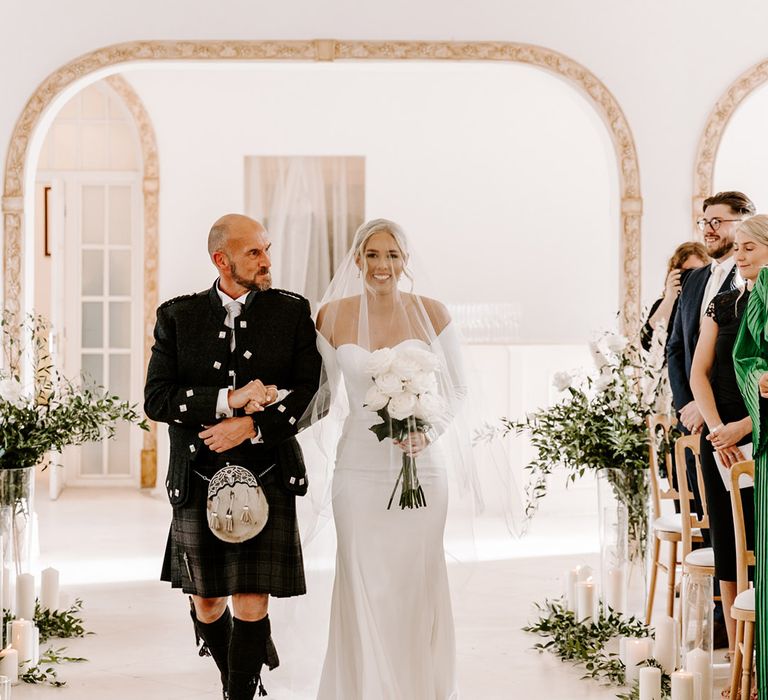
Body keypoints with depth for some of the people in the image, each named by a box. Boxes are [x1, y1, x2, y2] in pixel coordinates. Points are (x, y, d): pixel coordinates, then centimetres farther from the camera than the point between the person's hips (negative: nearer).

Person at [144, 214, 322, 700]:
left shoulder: (292, 312, 4)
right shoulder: (178, 316, 4)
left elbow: (308, 392, -1)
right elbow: (157, 398, -4)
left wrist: (251, 425, -14)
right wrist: (228, 400, -16)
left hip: (267, 475, -1)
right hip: (199, 480, 1)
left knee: (251, 605, -8)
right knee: (207, 604, 11)